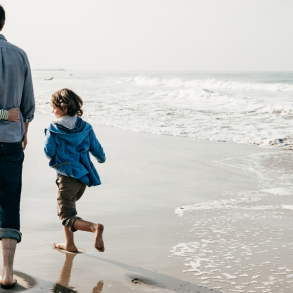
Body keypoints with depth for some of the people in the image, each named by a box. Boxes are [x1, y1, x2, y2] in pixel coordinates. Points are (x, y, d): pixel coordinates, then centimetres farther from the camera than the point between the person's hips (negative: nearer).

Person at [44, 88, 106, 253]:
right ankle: (70, 244, 30)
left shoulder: (53, 130, -10)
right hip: (84, 176, 6)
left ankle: (94, 227, -29)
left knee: (67, 216, -2)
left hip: (67, 177, -6)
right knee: (68, 207, 26)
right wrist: (102, 159, 29)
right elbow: (97, 149, 7)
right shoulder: (85, 128, 2)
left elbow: (49, 152, -13)